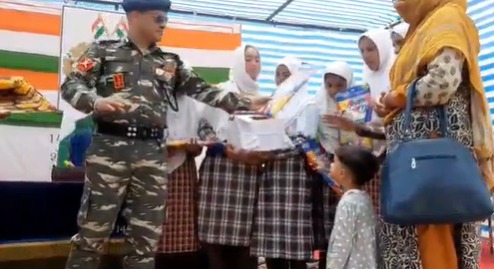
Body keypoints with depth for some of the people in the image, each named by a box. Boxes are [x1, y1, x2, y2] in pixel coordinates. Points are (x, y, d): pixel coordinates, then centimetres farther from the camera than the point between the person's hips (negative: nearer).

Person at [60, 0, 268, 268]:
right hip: (109, 147, -3)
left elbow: (203, 91, 15)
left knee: (146, 238, 7)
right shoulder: (104, 50, 7)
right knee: (93, 233, 0)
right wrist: (96, 101, -21)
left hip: (152, 153, 4)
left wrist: (246, 103, 6)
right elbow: (70, 84, 0)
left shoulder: (171, 62, 18)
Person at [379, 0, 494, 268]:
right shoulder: (425, 27, 27)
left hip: (433, 139, -9)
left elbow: (444, 80, -18)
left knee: (430, 230, -10)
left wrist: (395, 97, -5)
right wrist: (391, 109, 9)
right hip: (416, 140, 9)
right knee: (416, 228, 6)